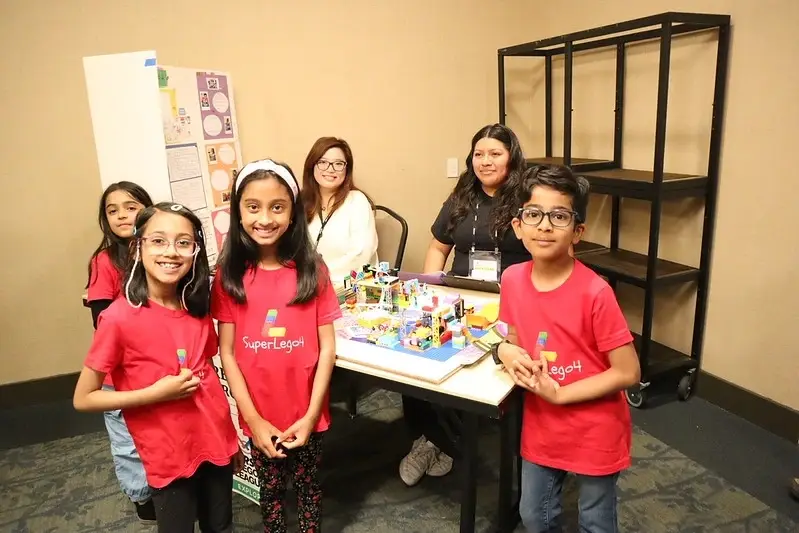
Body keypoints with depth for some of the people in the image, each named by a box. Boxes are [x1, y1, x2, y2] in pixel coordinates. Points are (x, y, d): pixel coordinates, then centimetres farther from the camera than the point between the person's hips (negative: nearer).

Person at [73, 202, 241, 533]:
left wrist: (232, 435, 12)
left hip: (216, 443, 4)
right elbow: (83, 399, -10)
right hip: (169, 457, -4)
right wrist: (156, 392, -21)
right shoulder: (119, 317, -17)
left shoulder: (198, 309, -2)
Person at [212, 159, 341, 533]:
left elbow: (327, 347, -7)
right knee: (271, 490, 20)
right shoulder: (229, 276, -8)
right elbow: (227, 353, -6)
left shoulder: (312, 271, -9)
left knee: (308, 487, 18)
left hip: (307, 414, 0)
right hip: (260, 418, 0)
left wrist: (311, 414, -10)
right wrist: (254, 420, -10)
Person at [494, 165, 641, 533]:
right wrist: (506, 352, -15)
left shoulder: (594, 293, -25)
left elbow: (628, 373, -20)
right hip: (542, 427, 5)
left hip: (595, 433, -4)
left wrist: (558, 393, -21)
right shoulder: (512, 280, -9)